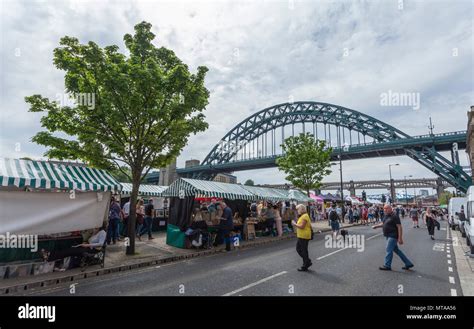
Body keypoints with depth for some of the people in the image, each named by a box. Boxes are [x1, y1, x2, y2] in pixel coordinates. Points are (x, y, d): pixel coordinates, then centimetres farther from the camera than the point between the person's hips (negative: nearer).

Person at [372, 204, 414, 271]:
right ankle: (408, 263, 28)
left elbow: (399, 227, -19)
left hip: (393, 236, -9)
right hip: (389, 236, 9)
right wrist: (376, 226, 10)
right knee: (396, 250, 16)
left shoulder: (394, 216, -16)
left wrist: (400, 238, -22)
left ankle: (387, 266, 3)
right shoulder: (386, 216, 10)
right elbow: (383, 224, 24)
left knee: (389, 250, -6)